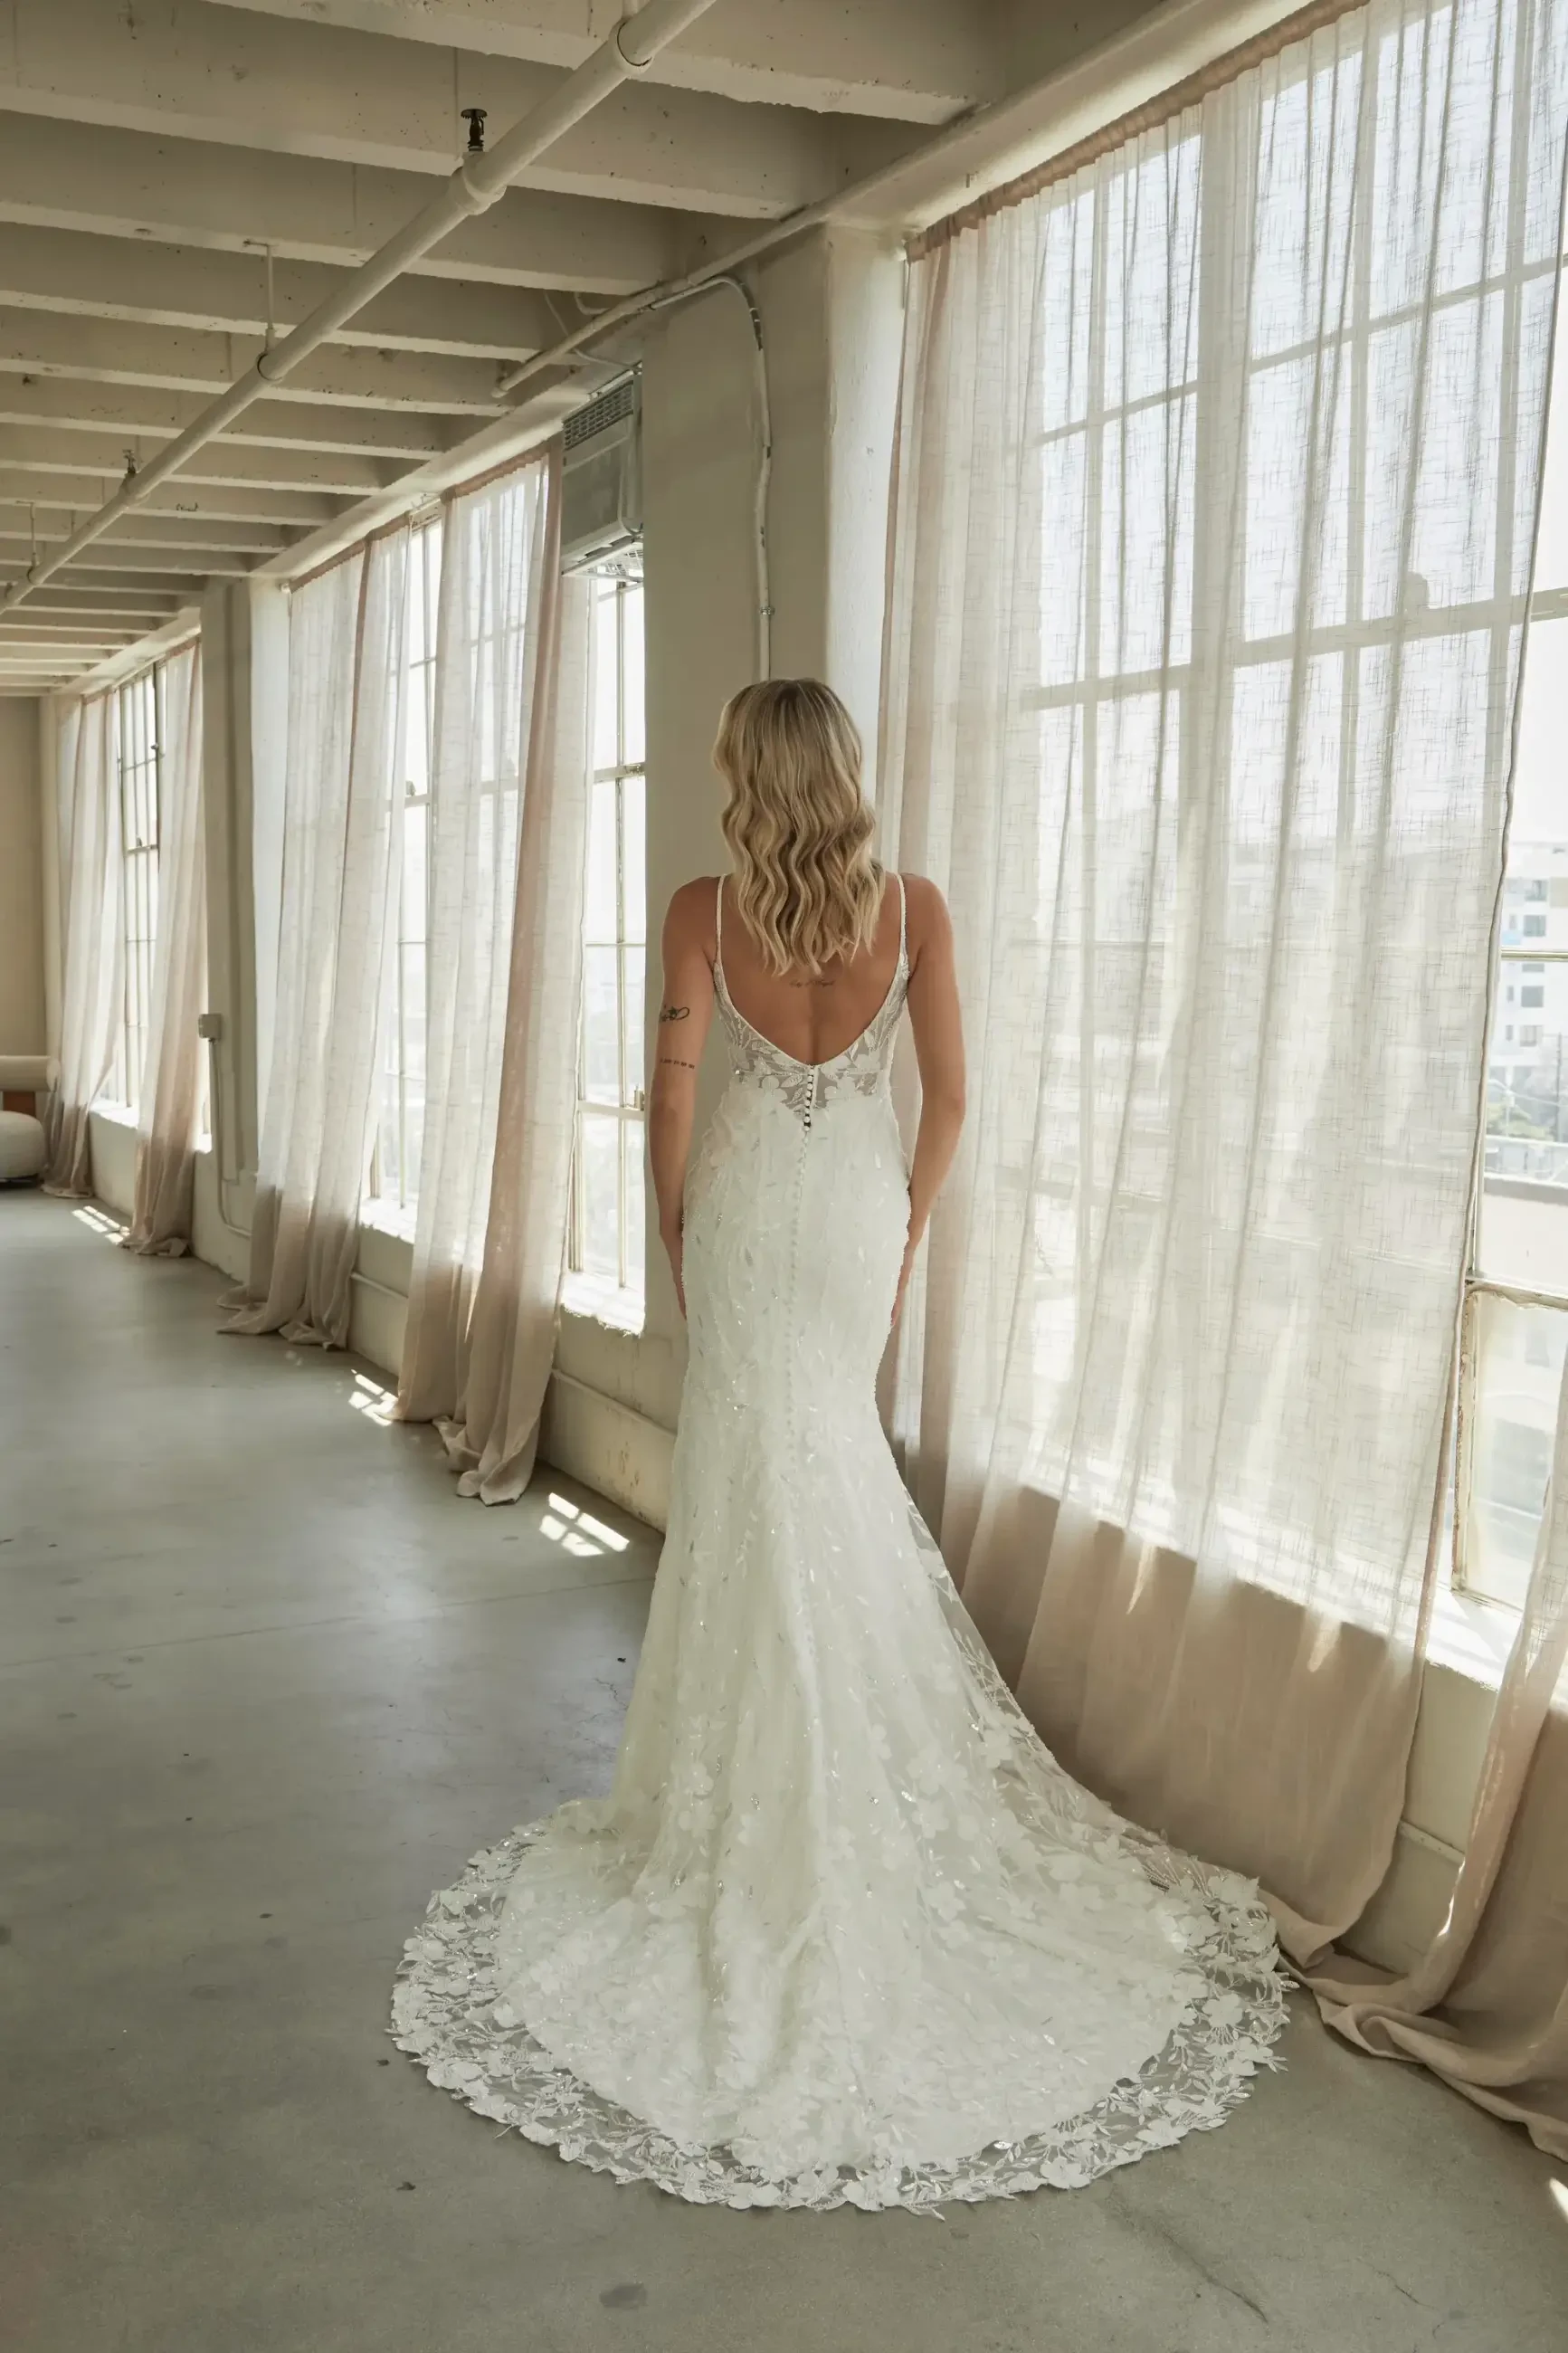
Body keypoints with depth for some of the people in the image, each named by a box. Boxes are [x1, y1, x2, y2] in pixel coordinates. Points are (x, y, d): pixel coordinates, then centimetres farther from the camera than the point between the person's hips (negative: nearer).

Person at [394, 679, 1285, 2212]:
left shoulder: (704, 913, -10)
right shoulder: (914, 907, -4)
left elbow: (673, 1095, -11)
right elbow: (947, 1095, -2)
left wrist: (674, 1230, 3)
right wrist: (909, 1224, 10)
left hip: (748, 1207, -2)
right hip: (861, 1202, 2)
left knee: (769, 1473, 4)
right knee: (832, 1464, 19)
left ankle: (785, 1825, 11)